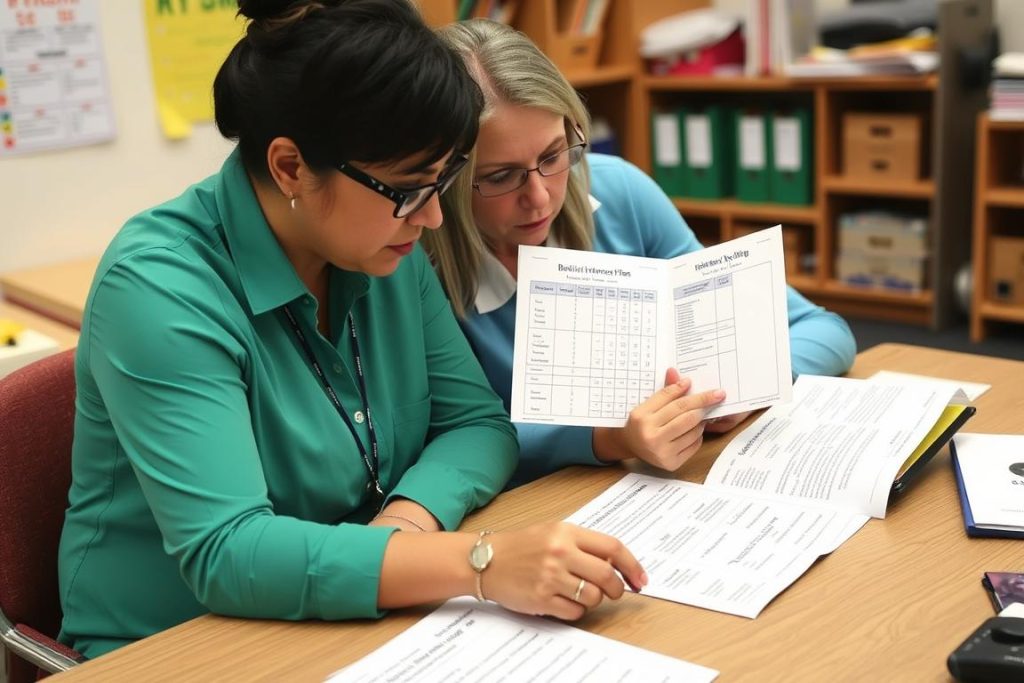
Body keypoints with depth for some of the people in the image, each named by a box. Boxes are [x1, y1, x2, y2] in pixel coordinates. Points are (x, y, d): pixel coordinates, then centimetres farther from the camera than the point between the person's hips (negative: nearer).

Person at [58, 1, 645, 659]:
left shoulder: (388, 251, -3)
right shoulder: (159, 287, -23)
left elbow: (478, 423, -1)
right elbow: (224, 553, -29)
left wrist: (408, 520, -21)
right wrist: (483, 562, -37)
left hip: (363, 627, 6)